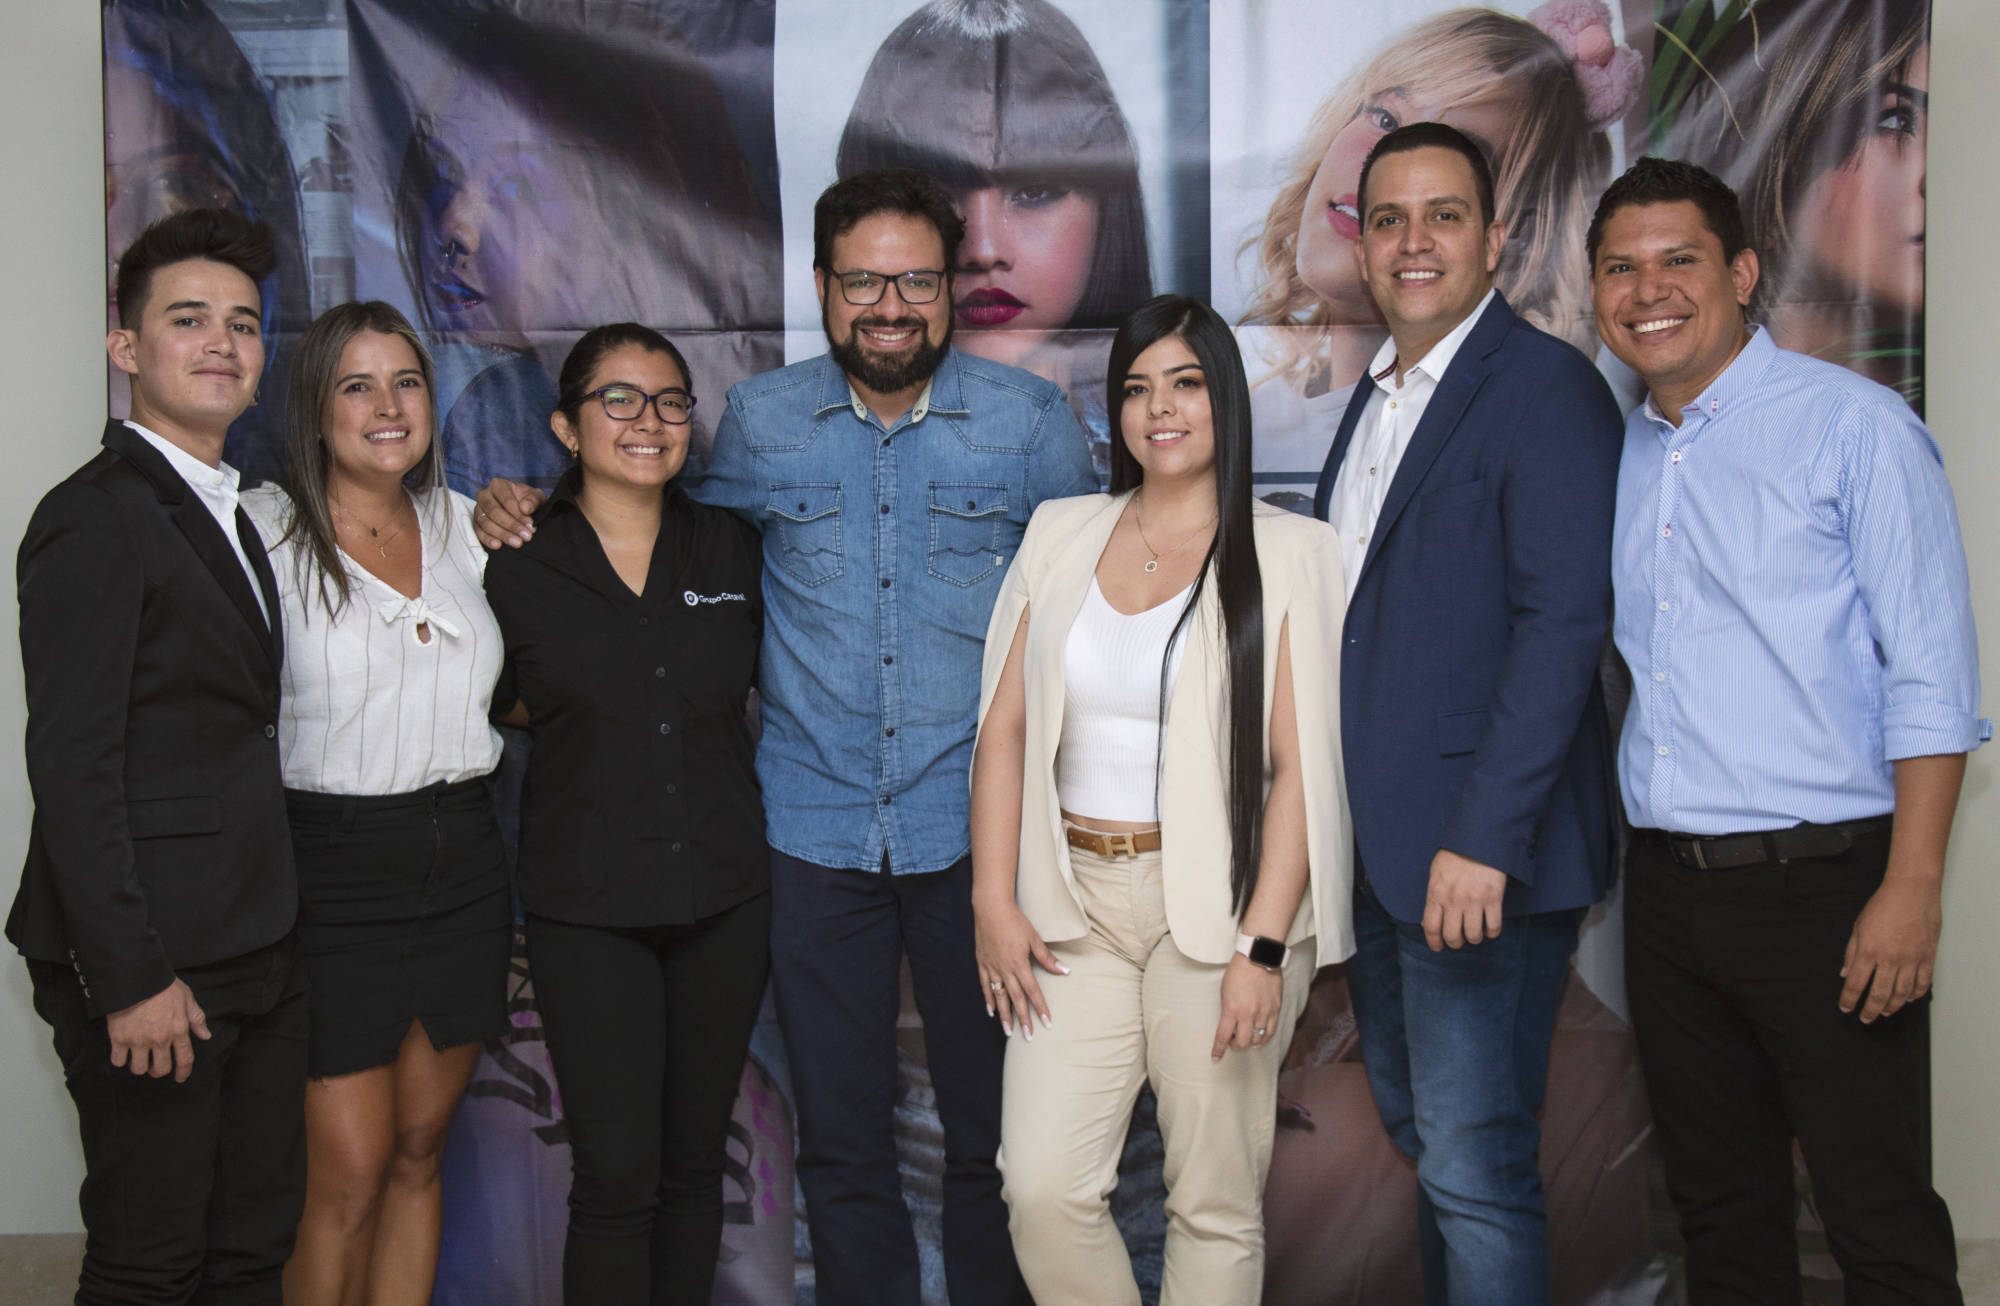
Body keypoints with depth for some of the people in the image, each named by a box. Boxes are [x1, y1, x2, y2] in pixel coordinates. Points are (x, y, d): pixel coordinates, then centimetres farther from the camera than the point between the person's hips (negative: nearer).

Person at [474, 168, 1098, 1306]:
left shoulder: (1032, 420, -1)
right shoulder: (759, 421, 3)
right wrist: (520, 512, 5)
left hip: (978, 828, -1)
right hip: (814, 828, 1)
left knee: (997, 1127, 10)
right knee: (840, 1140, 10)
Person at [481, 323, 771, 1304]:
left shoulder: (731, 548, 5)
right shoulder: (518, 568, -3)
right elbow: (501, 703, 10)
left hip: (724, 892, 3)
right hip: (587, 903, -3)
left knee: (694, 1159, 12)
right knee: (616, 1172, -4)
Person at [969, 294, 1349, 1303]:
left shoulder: (1287, 552, 0)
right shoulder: (1061, 535, 11)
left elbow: (1297, 764, -6)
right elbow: (1004, 728, 9)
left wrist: (1263, 945, -13)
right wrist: (994, 902, 1)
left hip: (1215, 907, -3)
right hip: (1076, 901, 3)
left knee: (1214, 1203, 4)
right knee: (1042, 1185, -4)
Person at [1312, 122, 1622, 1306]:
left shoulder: (1547, 387, -11)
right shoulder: (1375, 398, 16)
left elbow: (1565, 623, -19)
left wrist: (1483, 838, -24)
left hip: (1480, 851, -9)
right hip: (1377, 842, 9)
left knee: (1475, 1162, -3)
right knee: (1419, 1126, 20)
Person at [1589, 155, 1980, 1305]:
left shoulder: (1853, 423, -6)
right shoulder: (1621, 453, 12)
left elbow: (1932, 674, -10)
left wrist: (1912, 887, -17)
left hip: (1822, 883, -6)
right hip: (1669, 887, 6)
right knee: (1721, 1210, 16)